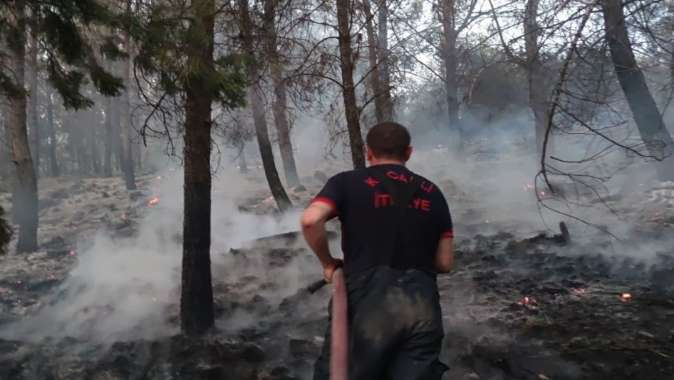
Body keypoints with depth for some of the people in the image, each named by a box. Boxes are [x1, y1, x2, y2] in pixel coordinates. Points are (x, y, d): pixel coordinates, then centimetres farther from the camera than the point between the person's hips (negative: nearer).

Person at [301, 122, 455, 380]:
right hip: (424, 307, 3)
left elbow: (310, 220, -13)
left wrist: (328, 263, 3)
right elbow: (445, 263, 13)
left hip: (369, 304, -3)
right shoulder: (432, 193, 15)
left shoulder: (348, 182, 5)